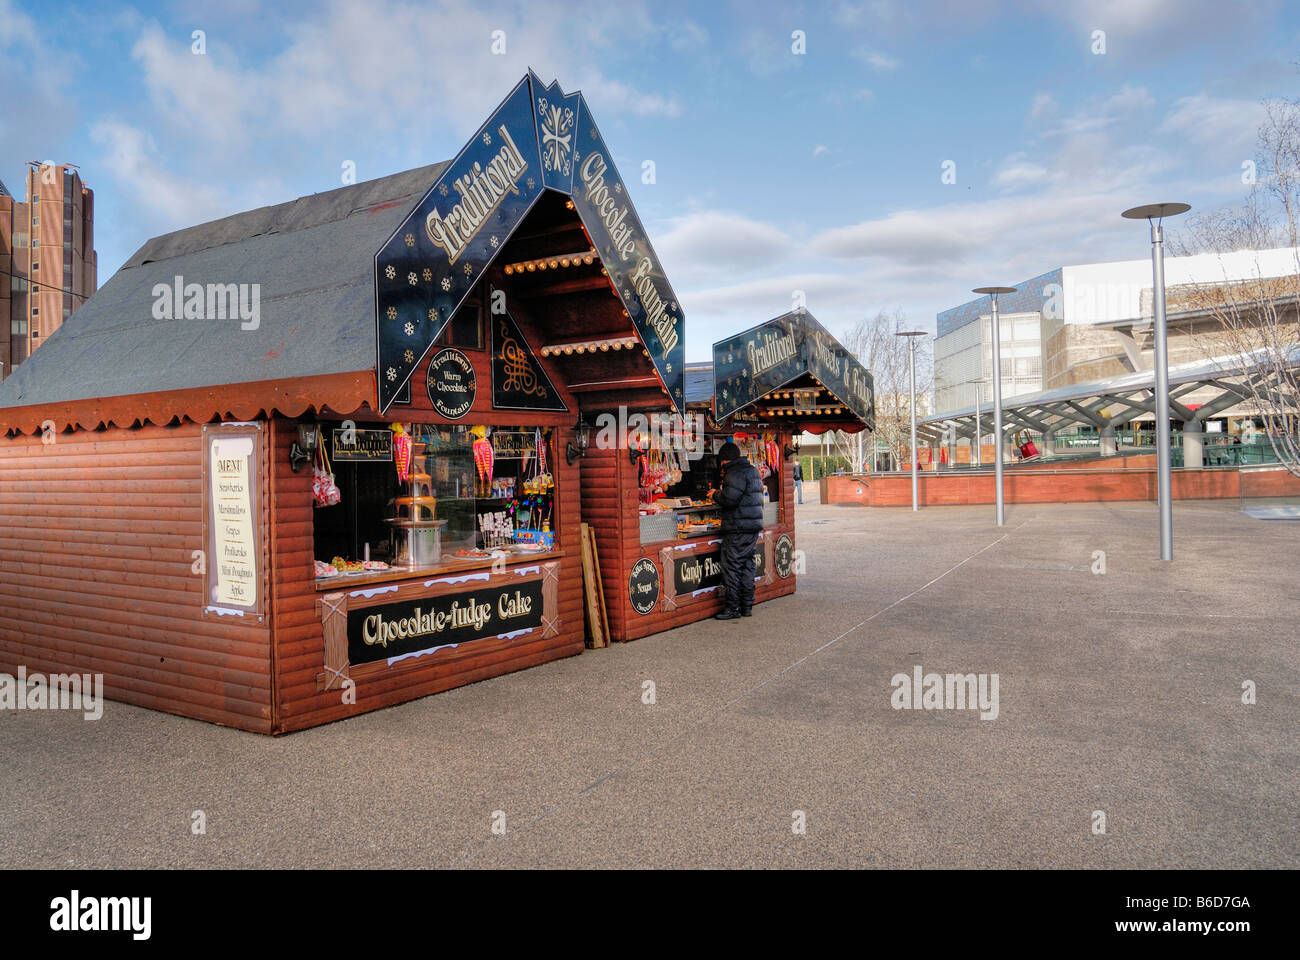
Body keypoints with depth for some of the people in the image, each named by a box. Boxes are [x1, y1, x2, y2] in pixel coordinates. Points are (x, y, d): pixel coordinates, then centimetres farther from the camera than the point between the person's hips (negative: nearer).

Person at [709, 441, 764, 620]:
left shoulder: (735, 472, -13)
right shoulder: (753, 470, 17)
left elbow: (729, 500, -22)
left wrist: (716, 495, -1)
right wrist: (722, 493, 19)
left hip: (738, 528, -10)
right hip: (754, 526, 10)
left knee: (732, 566, -3)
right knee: (747, 565, 14)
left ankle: (732, 608, -1)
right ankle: (747, 606, 18)